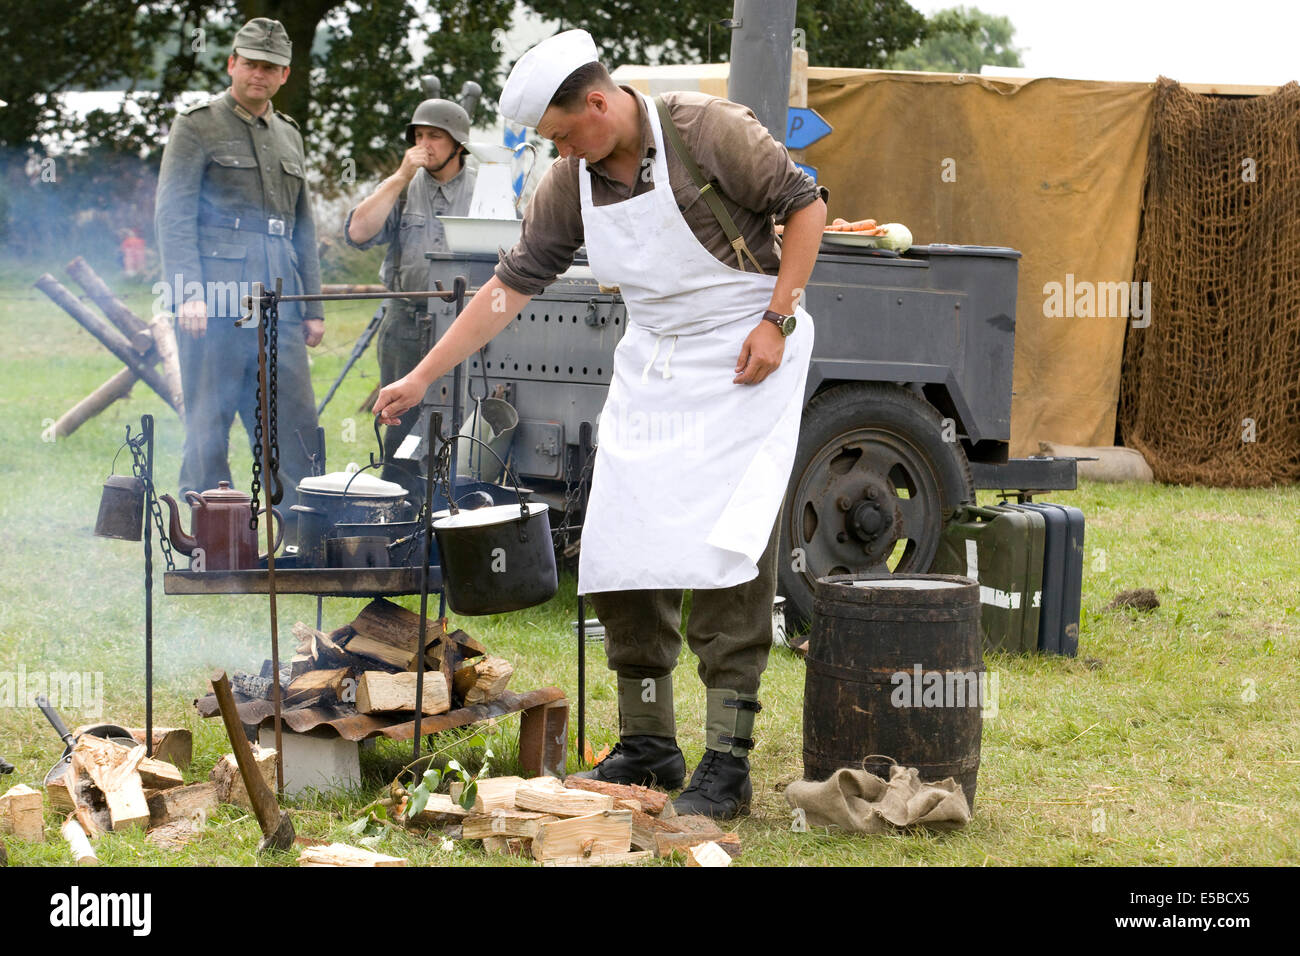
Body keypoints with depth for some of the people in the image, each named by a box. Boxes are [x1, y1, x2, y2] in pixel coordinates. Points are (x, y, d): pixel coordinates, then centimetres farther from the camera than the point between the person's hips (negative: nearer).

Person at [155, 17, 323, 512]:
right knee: (209, 424, -2)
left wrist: (313, 307, 17)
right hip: (215, 304, -6)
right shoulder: (197, 126, 1)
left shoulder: (288, 135, 20)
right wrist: (189, 293, -16)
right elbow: (173, 215, -6)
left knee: (295, 424, 2)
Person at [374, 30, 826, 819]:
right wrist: (421, 377, 2)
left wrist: (777, 319, -15)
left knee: (725, 556, -14)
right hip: (651, 362, 6)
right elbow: (511, 285, 4)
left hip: (742, 361, -6)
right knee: (620, 559, 1)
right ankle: (649, 745, 13)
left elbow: (806, 205, -9)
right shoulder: (572, 184, 1)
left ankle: (728, 762, -9)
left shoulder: (709, 132, -16)